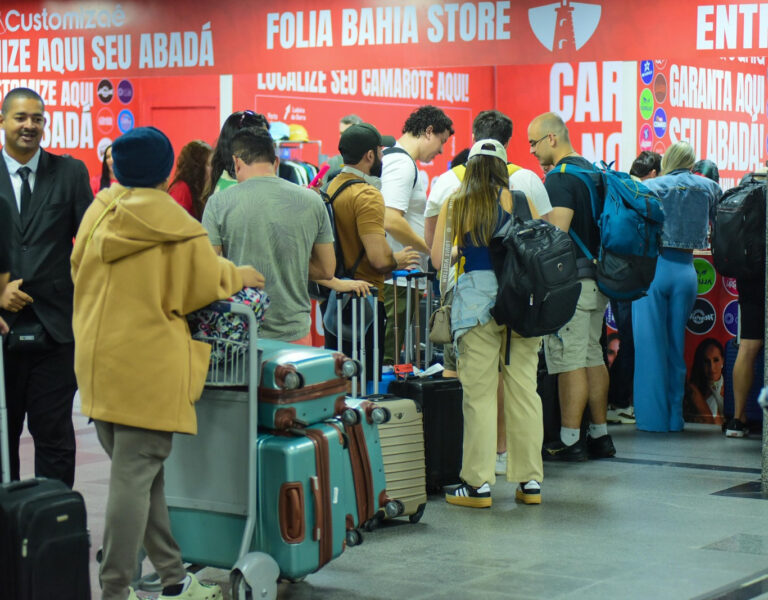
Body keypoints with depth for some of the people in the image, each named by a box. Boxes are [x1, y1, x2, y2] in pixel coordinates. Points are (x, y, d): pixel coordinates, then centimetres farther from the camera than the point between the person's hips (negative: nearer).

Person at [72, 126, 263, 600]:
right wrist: (237, 275, 17)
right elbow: (205, 286, -3)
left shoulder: (98, 214, 3)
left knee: (141, 472, 15)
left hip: (98, 361, 6)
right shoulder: (177, 229, -13)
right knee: (135, 476, -3)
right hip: (150, 366, -6)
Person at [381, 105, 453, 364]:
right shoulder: (403, 164, -13)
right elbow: (392, 221, -24)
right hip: (397, 281, -10)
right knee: (389, 358, -8)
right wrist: (435, 251, -15)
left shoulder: (392, 158, 19)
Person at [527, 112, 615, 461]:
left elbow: (556, 234, -22)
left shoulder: (559, 178, -14)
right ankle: (600, 435, 18)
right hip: (597, 278, 10)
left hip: (570, 279, -10)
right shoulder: (591, 171, 16)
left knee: (569, 361, -6)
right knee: (592, 356, 14)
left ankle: (570, 441, -4)